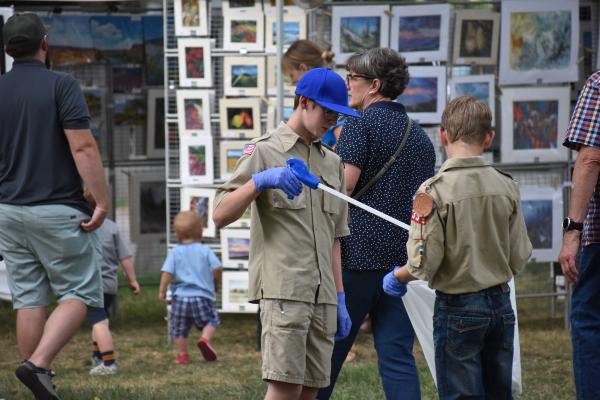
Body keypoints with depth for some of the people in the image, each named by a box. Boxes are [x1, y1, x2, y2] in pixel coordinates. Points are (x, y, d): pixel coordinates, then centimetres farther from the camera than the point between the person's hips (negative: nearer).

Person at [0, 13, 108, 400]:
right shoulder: (61, 85, -10)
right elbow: (83, 147, -17)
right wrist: (102, 201, -14)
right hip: (58, 209, -5)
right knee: (80, 293, 2)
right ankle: (38, 363, -16)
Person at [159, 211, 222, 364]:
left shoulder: (175, 253, 1)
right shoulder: (205, 251, 0)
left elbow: (167, 272, -8)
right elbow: (217, 267, -7)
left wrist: (162, 290, 0)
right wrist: (216, 283, 11)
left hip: (180, 297, 1)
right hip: (202, 297, -1)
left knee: (180, 329, 12)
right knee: (211, 321, 14)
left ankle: (182, 355, 13)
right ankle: (205, 339, -12)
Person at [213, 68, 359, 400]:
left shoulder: (332, 162, 20)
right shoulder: (264, 151, 1)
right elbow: (220, 216, -8)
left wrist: (340, 298, 16)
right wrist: (259, 181, -24)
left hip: (322, 296, 6)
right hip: (282, 290, -6)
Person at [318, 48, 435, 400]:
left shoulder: (361, 124, -4)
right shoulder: (419, 135, 17)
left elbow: (343, 186, -15)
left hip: (358, 252, -6)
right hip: (403, 259, 6)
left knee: (329, 349, 3)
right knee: (398, 355, 1)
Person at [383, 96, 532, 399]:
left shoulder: (434, 191, -15)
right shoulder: (507, 186, -2)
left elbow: (424, 263, -16)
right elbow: (519, 258, 2)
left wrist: (397, 277, 5)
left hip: (458, 307, -4)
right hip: (501, 304, 4)